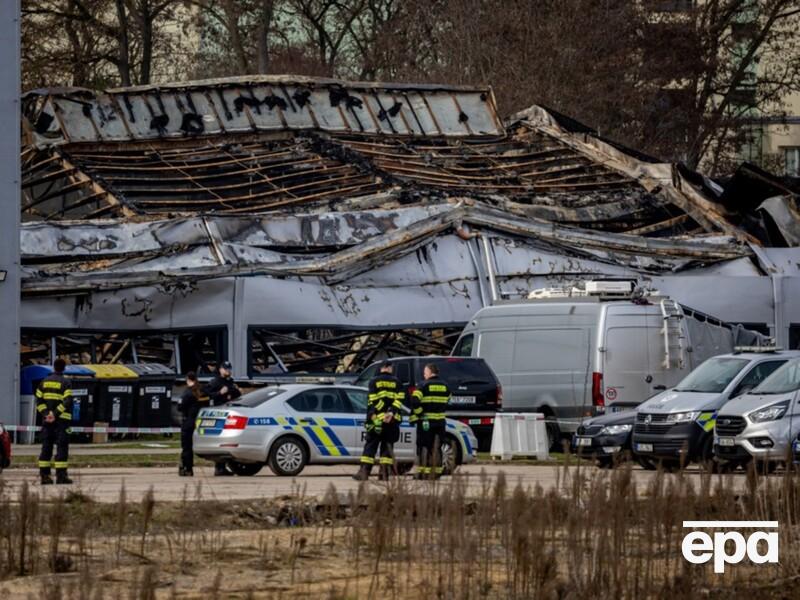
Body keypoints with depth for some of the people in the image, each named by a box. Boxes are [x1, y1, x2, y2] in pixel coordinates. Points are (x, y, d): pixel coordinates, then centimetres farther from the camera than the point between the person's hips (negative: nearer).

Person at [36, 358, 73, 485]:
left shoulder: (44, 381, 10)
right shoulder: (65, 382, -6)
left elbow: (39, 400, 4)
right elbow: (67, 401, -17)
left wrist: (45, 413, -5)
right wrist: (55, 414, -17)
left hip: (46, 420, 5)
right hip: (62, 419, -5)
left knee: (46, 447, 8)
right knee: (62, 447, -3)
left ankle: (44, 475, 6)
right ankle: (61, 475, -9)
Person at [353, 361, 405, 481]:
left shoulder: (374, 381, 3)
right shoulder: (396, 382, 9)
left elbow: (372, 401, -5)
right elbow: (399, 400, -3)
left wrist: (371, 417, -5)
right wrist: (392, 413, -11)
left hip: (377, 419, -2)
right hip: (392, 420, 2)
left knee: (370, 445, 1)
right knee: (387, 446, 6)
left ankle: (364, 472, -5)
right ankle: (385, 473, 1)